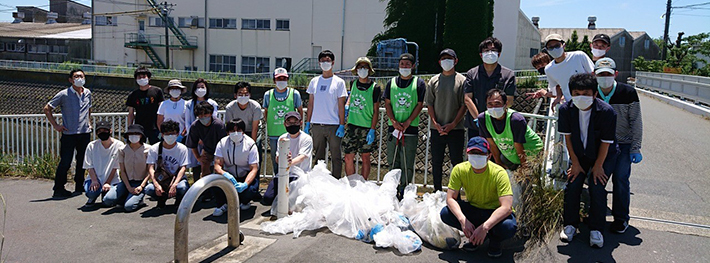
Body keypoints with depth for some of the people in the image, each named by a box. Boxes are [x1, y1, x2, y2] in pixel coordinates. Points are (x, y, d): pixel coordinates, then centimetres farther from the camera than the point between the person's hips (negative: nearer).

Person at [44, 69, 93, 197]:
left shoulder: (88, 93, 9)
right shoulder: (64, 94, -6)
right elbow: (46, 108, -1)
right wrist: (55, 125, -4)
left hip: (85, 133, 5)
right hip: (69, 134, -5)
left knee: (82, 162, 11)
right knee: (65, 163, -4)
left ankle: (79, 187, 24)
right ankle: (58, 189, 7)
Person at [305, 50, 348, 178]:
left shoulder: (339, 82, 1)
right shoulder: (314, 81, 11)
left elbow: (341, 106, -2)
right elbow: (311, 104, 14)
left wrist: (342, 125, -8)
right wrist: (307, 123, 9)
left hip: (333, 125, -3)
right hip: (317, 125, 3)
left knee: (336, 157, 2)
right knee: (318, 157, 10)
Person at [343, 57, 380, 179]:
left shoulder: (375, 88, -4)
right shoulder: (353, 83, 8)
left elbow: (376, 110, -5)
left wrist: (372, 130, -11)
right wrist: (347, 105, 7)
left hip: (367, 128, -3)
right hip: (352, 125, 4)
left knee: (365, 158, 4)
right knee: (348, 157, 3)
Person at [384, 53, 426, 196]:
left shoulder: (419, 83, 4)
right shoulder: (391, 83, 12)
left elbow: (420, 105, -1)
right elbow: (387, 104, 8)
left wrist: (407, 122, -12)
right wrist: (394, 121, -8)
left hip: (411, 128, -3)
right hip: (393, 127, 3)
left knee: (407, 163, -2)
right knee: (392, 161, 7)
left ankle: (404, 190, 7)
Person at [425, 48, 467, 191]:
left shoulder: (462, 80, 1)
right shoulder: (434, 80, 8)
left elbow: (464, 105, -3)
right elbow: (429, 103, 7)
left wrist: (453, 124, -12)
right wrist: (435, 123, -6)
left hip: (456, 129, -2)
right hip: (437, 129, 3)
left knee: (457, 162, 1)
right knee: (436, 162, 8)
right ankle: (437, 192, 18)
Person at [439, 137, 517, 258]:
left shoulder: (499, 173, -26)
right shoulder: (459, 170, -16)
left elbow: (506, 207, -33)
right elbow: (450, 198, -18)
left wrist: (485, 227, -44)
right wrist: (463, 220, -36)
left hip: (496, 212, -3)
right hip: (473, 209, 3)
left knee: (509, 227, -37)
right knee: (446, 213, -23)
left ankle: (495, 241, 1)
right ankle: (475, 236, 2)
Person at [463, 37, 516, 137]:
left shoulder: (508, 74, 4)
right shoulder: (472, 73, 7)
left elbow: (509, 101, -1)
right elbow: (467, 99, 1)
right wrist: (478, 119, -10)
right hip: (474, 126, 1)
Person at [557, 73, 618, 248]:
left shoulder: (606, 112, -26)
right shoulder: (566, 109, -18)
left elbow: (606, 142, -18)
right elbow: (567, 137, -8)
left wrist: (598, 166, -12)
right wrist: (575, 163, -7)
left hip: (604, 155, -3)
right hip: (579, 154, 3)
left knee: (596, 186, -18)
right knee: (572, 184, -11)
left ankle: (596, 230, -3)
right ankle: (570, 224, 8)